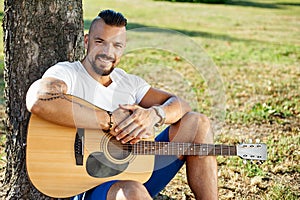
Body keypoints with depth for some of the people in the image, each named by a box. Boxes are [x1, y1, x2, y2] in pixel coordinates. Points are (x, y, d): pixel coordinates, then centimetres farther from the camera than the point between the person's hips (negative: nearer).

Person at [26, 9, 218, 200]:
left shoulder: (128, 82, 13)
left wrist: (153, 114, -21)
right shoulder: (67, 73, -7)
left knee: (197, 122, -3)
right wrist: (111, 121, -27)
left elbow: (180, 105, 5)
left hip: (138, 171, 7)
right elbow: (38, 101, -31)